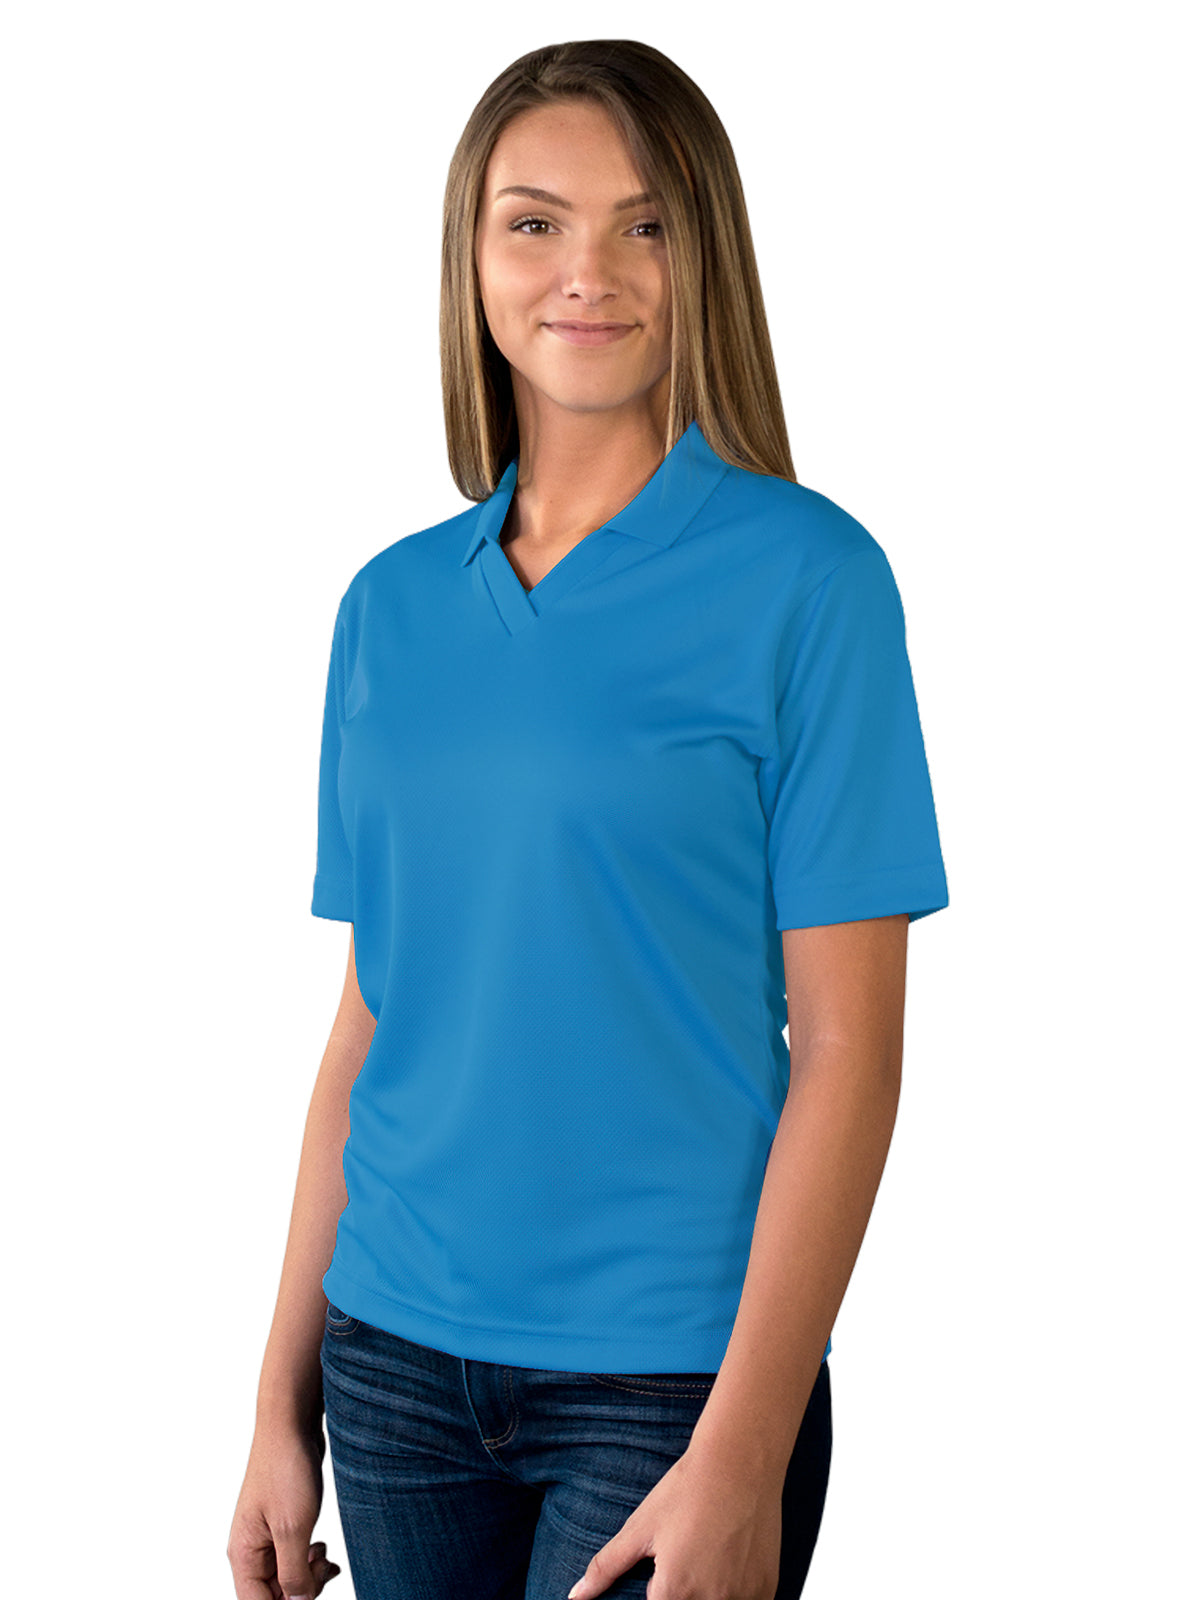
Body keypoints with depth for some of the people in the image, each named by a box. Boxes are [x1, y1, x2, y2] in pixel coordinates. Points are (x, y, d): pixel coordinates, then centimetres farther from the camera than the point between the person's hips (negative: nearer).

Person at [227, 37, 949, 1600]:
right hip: (397, 1354, 4)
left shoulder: (803, 575, -8)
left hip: (671, 1363, -4)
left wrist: (742, 1457, -15)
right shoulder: (394, 602, 6)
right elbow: (371, 1017, 9)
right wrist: (285, 1398, 8)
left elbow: (845, 1046, -11)